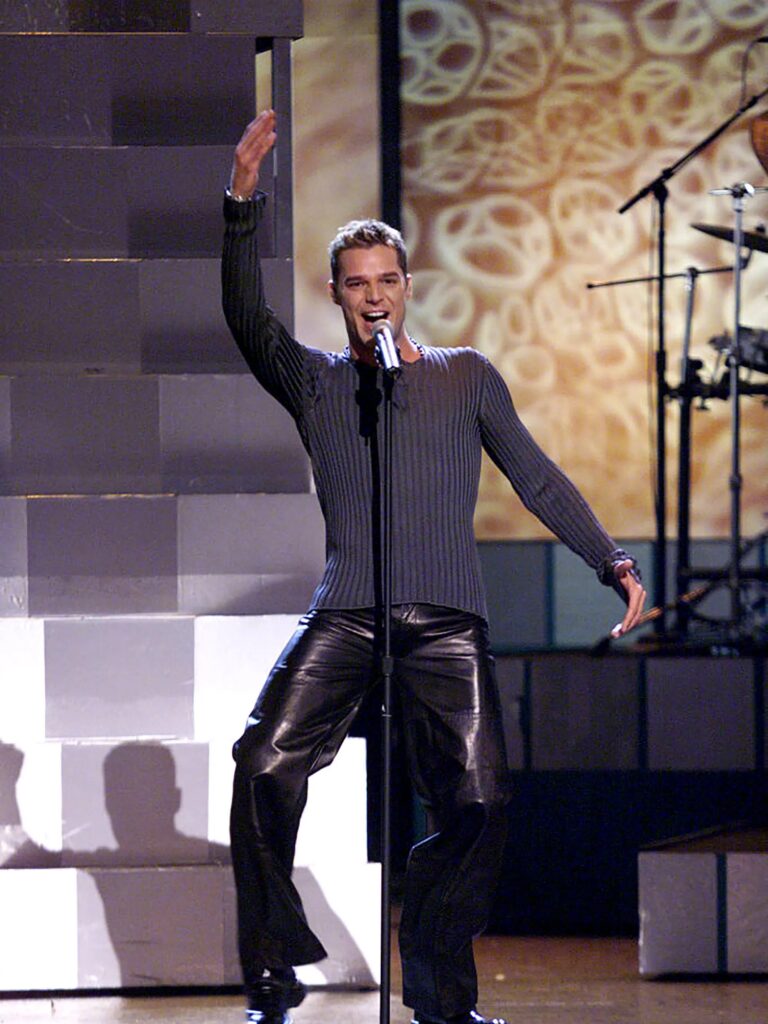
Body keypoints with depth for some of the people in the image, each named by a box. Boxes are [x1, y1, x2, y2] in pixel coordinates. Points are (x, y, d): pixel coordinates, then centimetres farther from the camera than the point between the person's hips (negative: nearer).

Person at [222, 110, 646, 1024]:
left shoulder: (466, 376, 17)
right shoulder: (313, 382, 15)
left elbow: (536, 478, 16)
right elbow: (248, 319, -3)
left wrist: (612, 562, 5)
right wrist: (241, 207, -16)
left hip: (447, 621, 0)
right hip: (345, 613, 0)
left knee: (477, 800, -14)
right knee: (266, 768, -20)